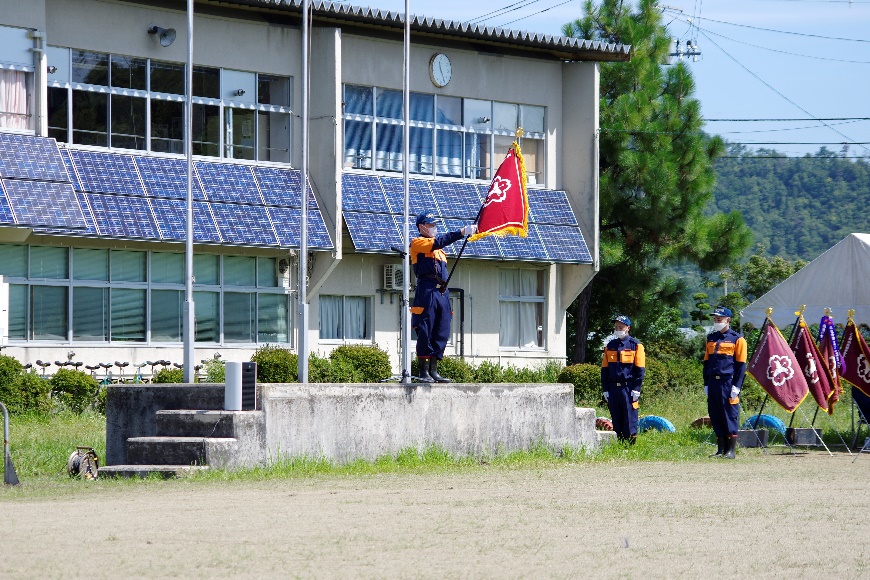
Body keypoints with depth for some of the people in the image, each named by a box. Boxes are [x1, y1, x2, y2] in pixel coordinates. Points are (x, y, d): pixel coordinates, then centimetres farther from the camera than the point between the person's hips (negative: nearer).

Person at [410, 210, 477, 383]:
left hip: (442, 292, 8)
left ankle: (433, 371, 8)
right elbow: (438, 242, -16)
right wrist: (462, 232, -22)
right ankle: (423, 372, -7)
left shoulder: (437, 248, 28)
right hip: (428, 291, -8)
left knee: (441, 334, 5)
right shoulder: (417, 243, 0)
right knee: (425, 333, -8)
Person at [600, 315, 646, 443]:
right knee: (616, 422, 6)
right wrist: (605, 389, 6)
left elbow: (640, 370, -3)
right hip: (613, 388, 5)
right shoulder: (610, 346, 13)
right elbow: (604, 369, 14)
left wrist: (636, 389, -10)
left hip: (629, 389, -5)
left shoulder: (636, 345, 0)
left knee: (630, 420, -5)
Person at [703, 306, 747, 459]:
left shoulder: (737, 339, -2)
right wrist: (706, 384, 13)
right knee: (715, 416, 6)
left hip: (728, 382, -6)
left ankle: (732, 450, -2)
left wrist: (736, 386, -11)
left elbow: (741, 365, -4)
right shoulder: (711, 338, 15)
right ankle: (721, 448, 12)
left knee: (730, 416, -5)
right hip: (713, 383, 6)